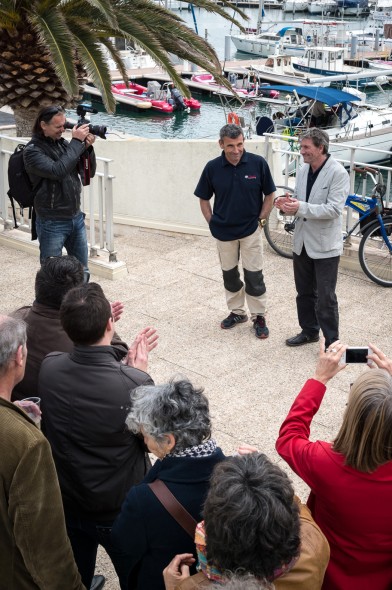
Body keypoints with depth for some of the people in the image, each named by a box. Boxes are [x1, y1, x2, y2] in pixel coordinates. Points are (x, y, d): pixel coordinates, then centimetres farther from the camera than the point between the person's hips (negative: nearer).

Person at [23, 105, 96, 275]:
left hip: (76, 218, 6)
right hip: (52, 223, -6)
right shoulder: (32, 151, -12)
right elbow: (58, 171, -28)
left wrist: (87, 147, -9)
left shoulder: (63, 143, 5)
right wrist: (76, 142, -22)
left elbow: (89, 172, 8)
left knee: (82, 272, 16)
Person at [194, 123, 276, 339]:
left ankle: (259, 316, 18)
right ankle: (237, 312, 33)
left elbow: (269, 194, -1)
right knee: (229, 274, 15)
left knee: (254, 276, 2)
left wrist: (261, 220, -5)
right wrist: (213, 223, -3)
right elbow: (204, 199, 3)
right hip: (223, 231, 2)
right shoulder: (212, 167, -10)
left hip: (251, 230, -2)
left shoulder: (258, 163, -13)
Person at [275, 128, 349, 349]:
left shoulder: (338, 173, -16)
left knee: (325, 298, 1)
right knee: (304, 293, 19)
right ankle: (309, 331, 37)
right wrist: (289, 204, -9)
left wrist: (301, 207, -30)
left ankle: (332, 343, 14)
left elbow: (334, 209, -23)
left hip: (325, 246, -7)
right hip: (302, 242, 7)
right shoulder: (303, 171, 6)